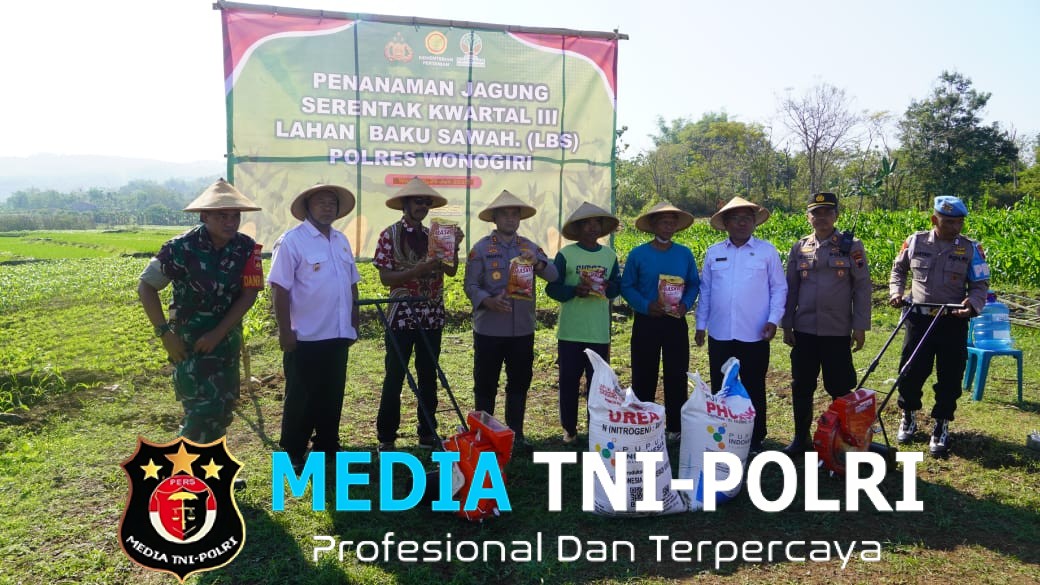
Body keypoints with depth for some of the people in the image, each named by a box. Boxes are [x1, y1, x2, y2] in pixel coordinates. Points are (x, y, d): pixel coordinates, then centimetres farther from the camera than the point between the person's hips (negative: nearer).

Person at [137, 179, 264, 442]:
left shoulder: (247, 248, -10)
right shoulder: (182, 248, -19)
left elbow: (249, 294, -9)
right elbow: (146, 286, -11)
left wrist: (218, 334, -15)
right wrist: (164, 333, -16)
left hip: (227, 337, 4)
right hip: (189, 340, -4)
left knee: (224, 405, 13)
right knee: (202, 407, -10)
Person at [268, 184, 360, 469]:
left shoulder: (342, 240, 11)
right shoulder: (292, 240, -10)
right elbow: (280, 289, -13)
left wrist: (353, 324, 14)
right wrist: (285, 331, -16)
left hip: (338, 335, 6)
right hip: (306, 337, -6)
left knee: (332, 395, 15)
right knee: (301, 398, 5)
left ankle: (327, 446, 29)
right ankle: (293, 453, 18)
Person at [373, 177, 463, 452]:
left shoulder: (433, 235, 10)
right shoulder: (390, 235, -4)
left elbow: (451, 271, 9)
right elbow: (385, 277, -11)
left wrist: (455, 246, -7)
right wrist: (419, 269, -20)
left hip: (432, 316, 4)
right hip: (402, 316, -4)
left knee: (429, 377, 11)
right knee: (395, 377, 3)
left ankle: (427, 433, 22)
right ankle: (386, 437, 14)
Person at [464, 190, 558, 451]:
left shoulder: (530, 247, 9)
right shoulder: (481, 248, -3)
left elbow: (554, 275, 0)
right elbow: (470, 285, -6)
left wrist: (538, 262, -21)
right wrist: (489, 302, -24)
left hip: (522, 330, 4)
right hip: (489, 330, -3)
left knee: (519, 383, 12)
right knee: (485, 384, 5)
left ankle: (516, 433, 25)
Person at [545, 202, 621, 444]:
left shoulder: (610, 255, 9)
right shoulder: (565, 254, -2)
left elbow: (618, 286, 13)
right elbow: (552, 288, -4)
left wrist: (608, 287, -9)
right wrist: (575, 290, -20)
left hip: (600, 332, 2)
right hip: (570, 331, -2)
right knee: (569, 382, 5)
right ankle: (569, 429, 19)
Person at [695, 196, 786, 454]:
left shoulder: (767, 251, 2)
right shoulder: (713, 252, 7)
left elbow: (779, 288, 3)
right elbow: (705, 290, 11)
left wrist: (773, 320, -8)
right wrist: (700, 325, 9)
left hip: (754, 335, -2)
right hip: (719, 335, 2)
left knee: (754, 389, 8)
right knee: (720, 388, 10)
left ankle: (755, 439, 20)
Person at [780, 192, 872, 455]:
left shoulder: (851, 246, -1)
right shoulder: (799, 248, 6)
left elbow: (862, 287, -1)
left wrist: (860, 327, -5)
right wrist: (786, 325, 6)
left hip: (838, 332, -2)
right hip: (804, 331, 3)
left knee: (840, 389, 5)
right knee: (802, 387, 9)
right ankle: (801, 438, 22)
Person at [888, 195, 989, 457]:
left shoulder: (971, 249, -3)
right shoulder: (915, 242, 0)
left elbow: (980, 285, 2)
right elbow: (898, 268, 16)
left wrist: (973, 303, -18)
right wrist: (896, 291, 0)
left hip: (954, 322, 0)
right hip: (918, 318, 1)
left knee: (949, 377, 5)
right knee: (910, 371, 7)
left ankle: (941, 426, 20)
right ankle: (908, 416, 30)